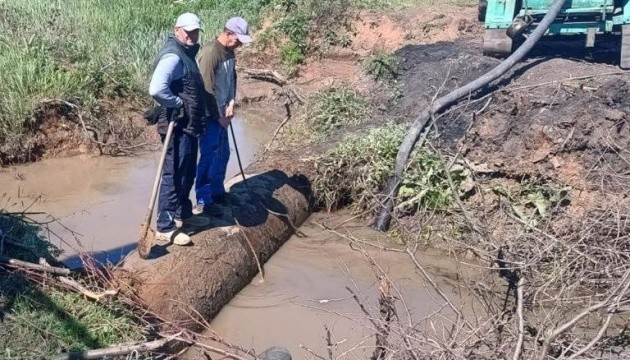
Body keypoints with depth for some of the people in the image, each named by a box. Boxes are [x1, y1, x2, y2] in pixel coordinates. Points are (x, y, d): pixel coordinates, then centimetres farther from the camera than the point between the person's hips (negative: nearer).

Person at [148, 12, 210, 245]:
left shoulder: (187, 54, 14)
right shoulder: (172, 56, -18)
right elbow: (156, 90, -33)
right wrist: (177, 104, -19)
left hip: (189, 125, 10)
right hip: (177, 126, -10)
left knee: (188, 173, 20)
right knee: (173, 175, -5)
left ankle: (183, 213, 36)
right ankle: (165, 227, 3)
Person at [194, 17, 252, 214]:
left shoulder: (229, 52, 5)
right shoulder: (210, 54, -22)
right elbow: (207, 89, -24)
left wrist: (231, 103, 0)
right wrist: (218, 117, -17)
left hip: (221, 113, 9)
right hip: (210, 115, -9)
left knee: (223, 154, 17)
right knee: (209, 157, -5)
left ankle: (217, 191, 32)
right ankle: (202, 200, 4)